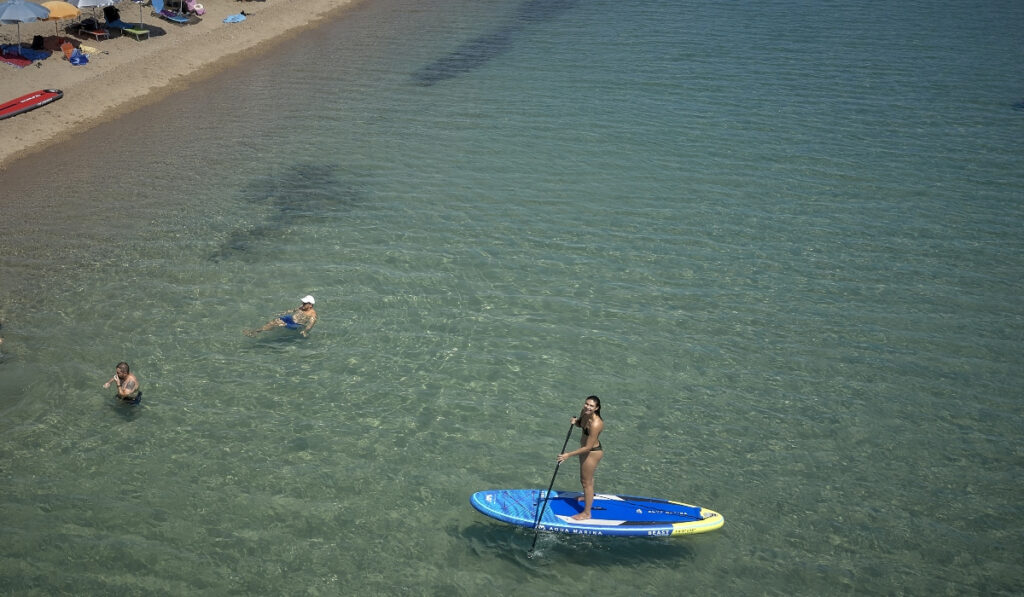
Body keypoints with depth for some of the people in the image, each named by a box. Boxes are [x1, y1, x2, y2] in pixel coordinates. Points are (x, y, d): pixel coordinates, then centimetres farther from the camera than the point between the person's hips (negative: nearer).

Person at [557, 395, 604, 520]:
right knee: (587, 476, 32)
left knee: (586, 481, 8)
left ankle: (586, 513, 25)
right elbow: (580, 424, 12)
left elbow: (588, 447, -32)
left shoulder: (595, 424, -36)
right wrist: (575, 421, -12)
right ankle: (589, 497, 58)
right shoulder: (584, 412, -12)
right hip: (585, 447, 9)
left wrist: (569, 455, -30)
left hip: (592, 453, -9)